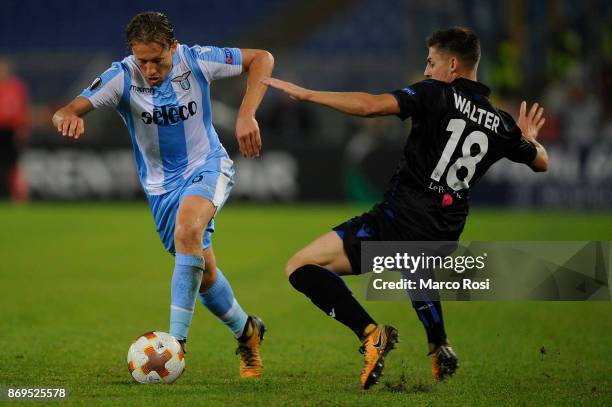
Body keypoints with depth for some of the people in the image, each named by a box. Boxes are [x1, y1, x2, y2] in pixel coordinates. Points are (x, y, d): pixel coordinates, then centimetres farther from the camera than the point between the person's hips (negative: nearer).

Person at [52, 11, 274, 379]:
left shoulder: (197, 61, -18)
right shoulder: (122, 77, -19)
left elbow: (262, 58, -7)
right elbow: (65, 113, -27)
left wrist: (246, 115, -20)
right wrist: (69, 117, -54)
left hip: (208, 166, -2)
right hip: (162, 184, 2)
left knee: (188, 227, -33)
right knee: (202, 270, 5)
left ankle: (177, 341, -31)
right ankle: (246, 332, 34)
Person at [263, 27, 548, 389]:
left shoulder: (437, 95, -5)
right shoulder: (501, 124, 11)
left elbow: (371, 106, -19)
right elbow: (542, 162, 28)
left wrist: (305, 94, -13)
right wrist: (529, 138, 50)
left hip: (400, 220, -7)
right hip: (441, 237, 7)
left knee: (302, 267, -5)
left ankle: (371, 333, -21)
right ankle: (440, 350, 39)